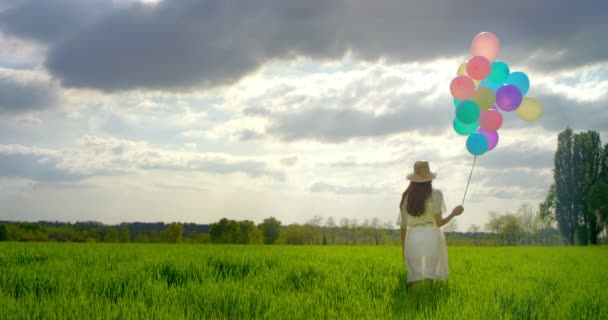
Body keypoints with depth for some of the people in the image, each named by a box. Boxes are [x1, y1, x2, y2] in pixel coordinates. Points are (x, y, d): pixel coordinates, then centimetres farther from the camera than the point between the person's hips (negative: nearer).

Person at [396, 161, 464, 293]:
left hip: (412, 239, 3)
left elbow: (403, 226, 12)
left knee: (415, 278, 8)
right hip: (431, 237, -3)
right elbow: (439, 222, -4)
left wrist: (403, 249, 21)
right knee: (430, 278, 3)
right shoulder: (435, 194, 0)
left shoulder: (406, 197, 10)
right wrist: (454, 213, 12)